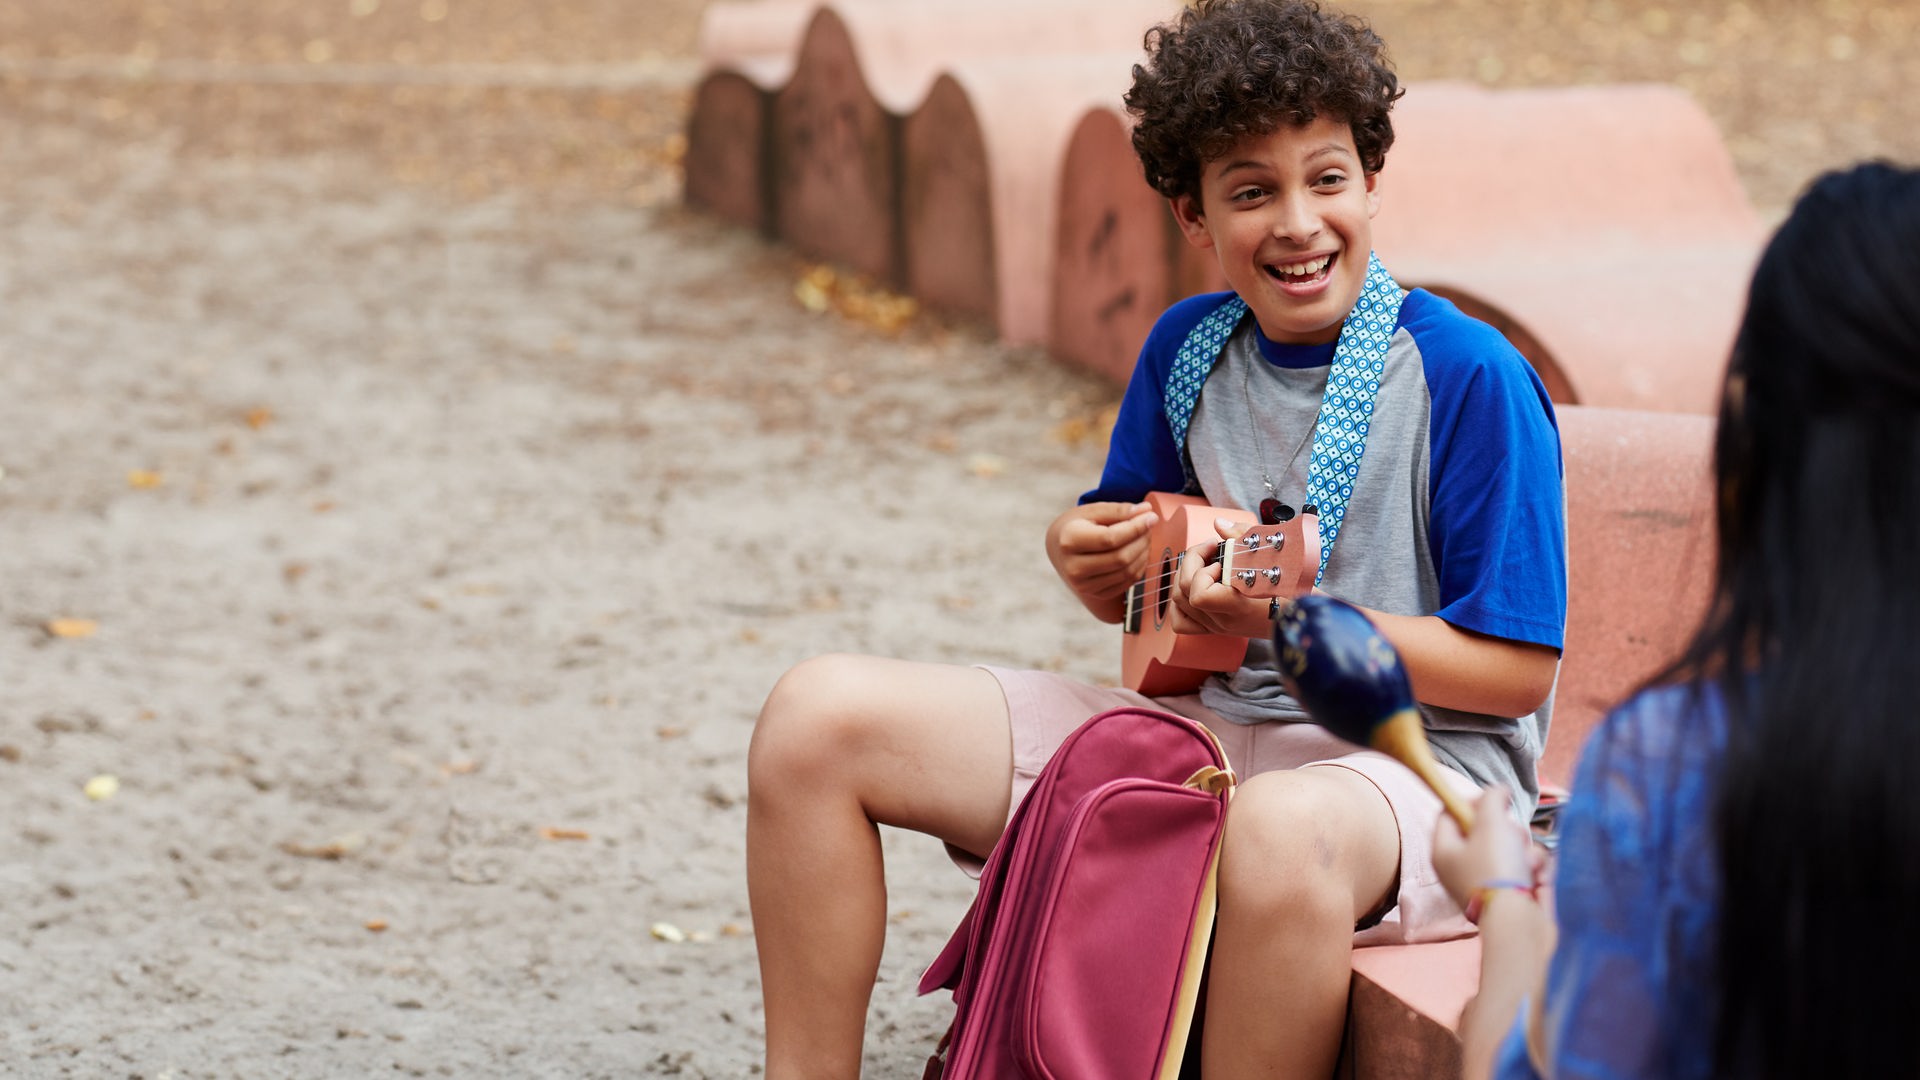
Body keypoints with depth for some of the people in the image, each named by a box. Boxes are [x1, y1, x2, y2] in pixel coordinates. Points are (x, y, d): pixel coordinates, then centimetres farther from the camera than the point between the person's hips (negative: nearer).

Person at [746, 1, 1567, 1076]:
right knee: (819, 715, -6)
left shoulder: (1469, 377, -12)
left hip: (1409, 754, -6)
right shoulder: (1190, 348, 7)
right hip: (1203, 726, 6)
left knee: (1283, 830, -46)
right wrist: (1088, 556, -4)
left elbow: (1517, 667, -13)